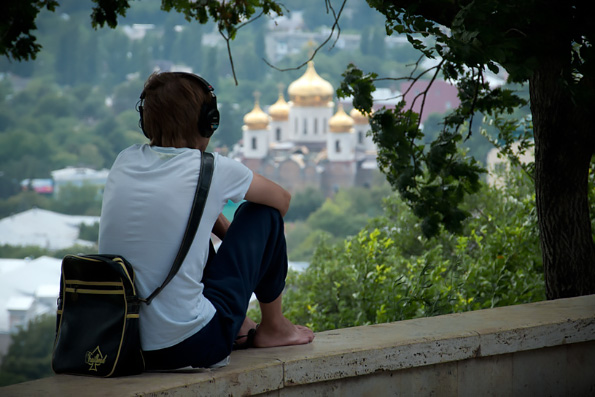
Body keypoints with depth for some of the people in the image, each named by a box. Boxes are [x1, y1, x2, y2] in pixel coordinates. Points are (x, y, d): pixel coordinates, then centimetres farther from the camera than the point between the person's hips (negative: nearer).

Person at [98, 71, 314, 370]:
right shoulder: (211, 170, -9)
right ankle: (272, 327, 26)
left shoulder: (125, 161, 5)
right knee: (264, 214, 9)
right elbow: (282, 200, 12)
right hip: (189, 349, -6)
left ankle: (239, 326, 40)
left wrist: (232, 238, 28)